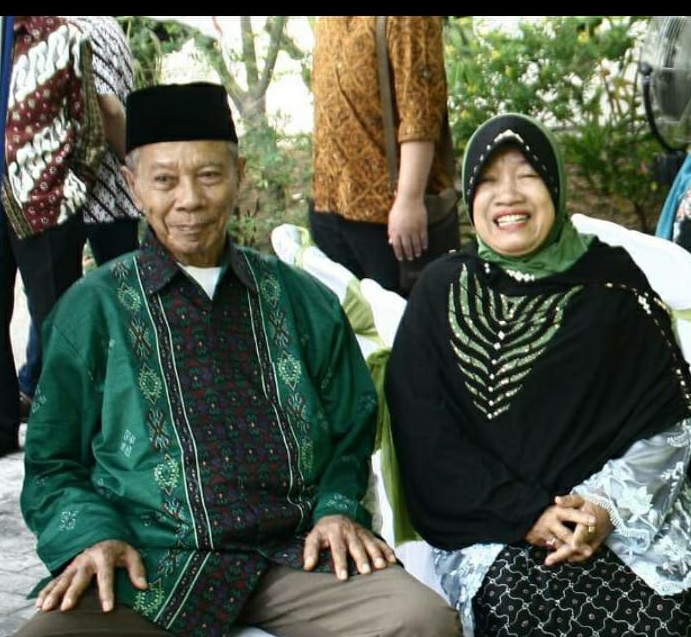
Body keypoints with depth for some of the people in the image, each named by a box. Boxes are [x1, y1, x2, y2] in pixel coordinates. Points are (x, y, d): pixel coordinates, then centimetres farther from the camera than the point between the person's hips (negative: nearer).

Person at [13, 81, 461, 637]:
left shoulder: (303, 300, 15)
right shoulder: (93, 308, 9)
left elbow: (351, 430, 20)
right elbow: (53, 462, 10)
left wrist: (338, 508, 0)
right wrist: (90, 536, -9)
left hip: (295, 554, 2)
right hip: (148, 567, -1)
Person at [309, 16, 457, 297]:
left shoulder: (407, 20, -9)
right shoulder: (328, 22, 15)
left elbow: (419, 103, -17)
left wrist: (410, 199, -23)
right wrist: (324, 193, 17)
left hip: (391, 207, -7)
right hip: (329, 205, 8)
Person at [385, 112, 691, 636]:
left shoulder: (612, 281, 6)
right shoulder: (442, 293, 6)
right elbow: (427, 438, 0)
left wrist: (607, 506, -12)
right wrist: (526, 515, -11)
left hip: (621, 522, 1)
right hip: (489, 529, 0)